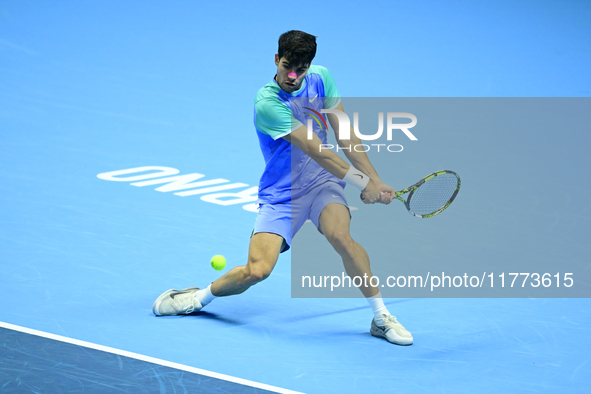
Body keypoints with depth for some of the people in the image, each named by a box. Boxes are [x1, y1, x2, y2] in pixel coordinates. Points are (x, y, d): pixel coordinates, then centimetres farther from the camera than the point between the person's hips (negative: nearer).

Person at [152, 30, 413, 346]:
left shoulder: (320, 78, -3)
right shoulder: (268, 103, -22)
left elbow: (344, 135, 3)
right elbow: (317, 152, -22)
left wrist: (376, 181, -3)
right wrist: (363, 184, -17)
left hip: (322, 181, 3)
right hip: (281, 195, -3)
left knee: (340, 236, -28)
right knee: (257, 271, -17)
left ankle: (381, 317, -15)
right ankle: (200, 297, 12)